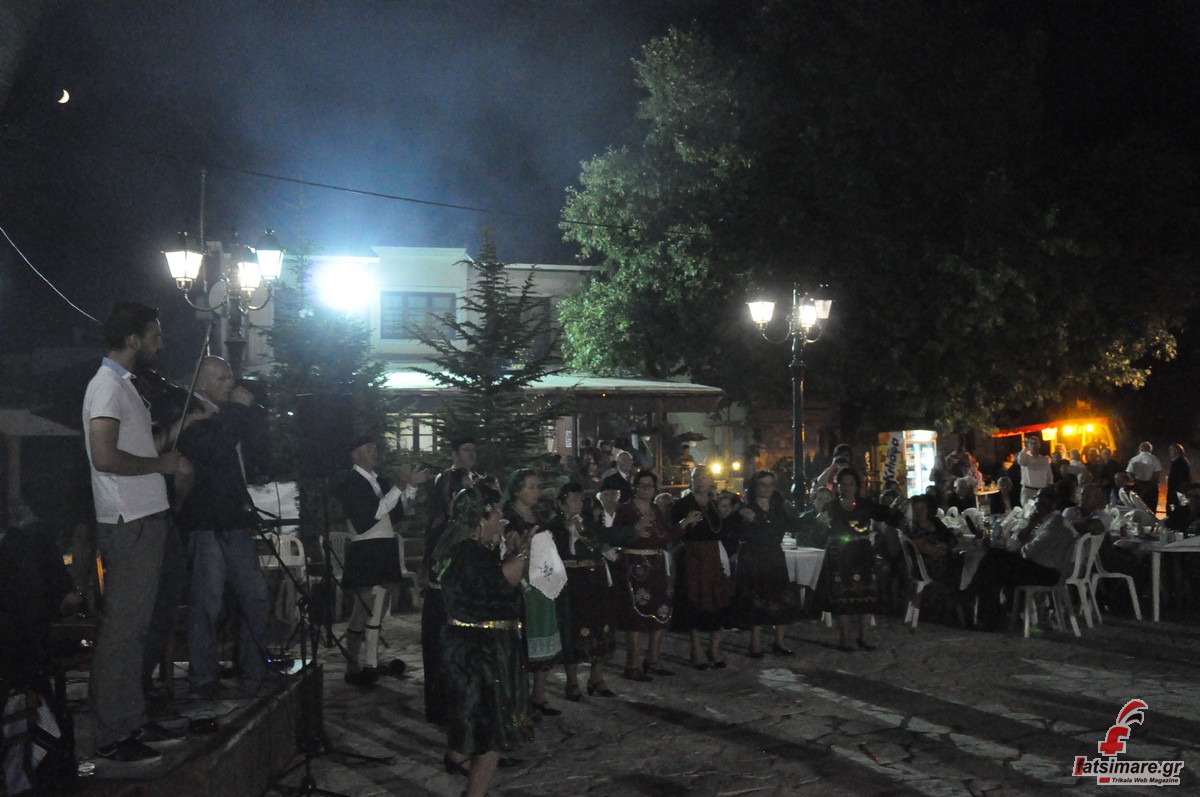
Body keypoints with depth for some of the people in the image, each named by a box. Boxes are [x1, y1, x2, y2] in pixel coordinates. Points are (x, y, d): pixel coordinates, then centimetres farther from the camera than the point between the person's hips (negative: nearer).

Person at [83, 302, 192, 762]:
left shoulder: (121, 384, 18)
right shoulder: (108, 385, -14)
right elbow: (105, 457, -25)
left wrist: (166, 442, 17)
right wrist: (162, 463, -15)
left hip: (142, 521, 11)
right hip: (129, 524, -11)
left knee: (133, 626, 15)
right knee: (122, 629, -5)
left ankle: (130, 720, 25)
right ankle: (111, 736, 2)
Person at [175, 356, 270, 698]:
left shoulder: (227, 419, 19)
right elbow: (215, 449, -26)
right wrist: (238, 409, -18)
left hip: (236, 522, 8)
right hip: (207, 525, -8)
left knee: (256, 599, 8)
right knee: (207, 602, -4)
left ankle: (254, 671, 19)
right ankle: (203, 678, 6)